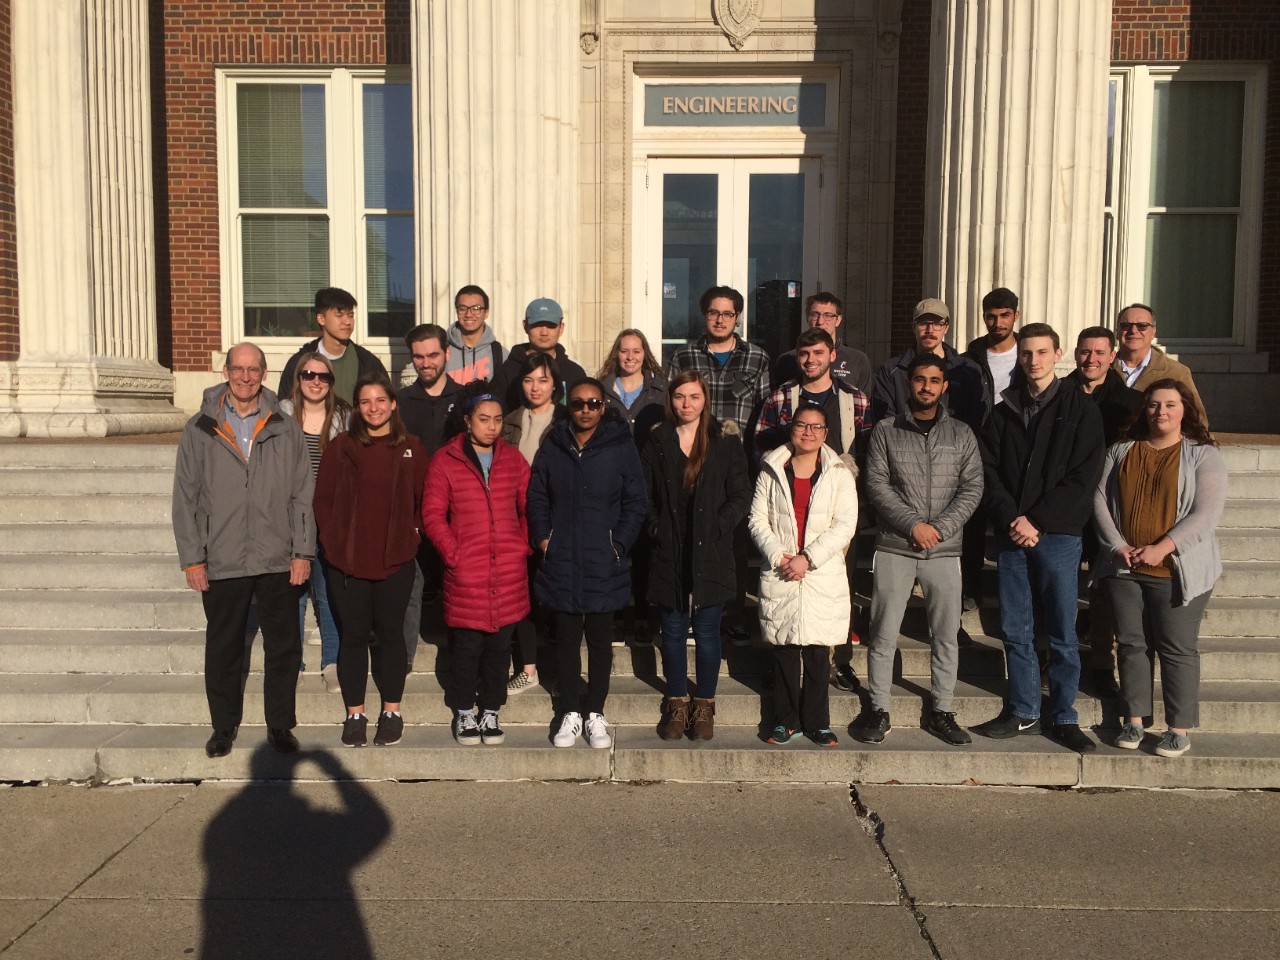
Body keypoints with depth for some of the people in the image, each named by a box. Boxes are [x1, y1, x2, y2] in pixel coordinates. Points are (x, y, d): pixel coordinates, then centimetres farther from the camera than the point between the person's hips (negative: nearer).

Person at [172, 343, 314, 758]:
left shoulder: (286, 428, 3)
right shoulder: (200, 430, 0)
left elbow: (302, 494, 3)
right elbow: (186, 498, 1)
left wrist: (303, 551, -2)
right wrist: (192, 558, -3)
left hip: (278, 561, 1)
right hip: (222, 563, 0)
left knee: (284, 647, 7)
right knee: (223, 649, 12)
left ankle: (280, 725, 23)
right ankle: (224, 726, 29)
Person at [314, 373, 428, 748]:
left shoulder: (411, 448, 3)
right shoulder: (341, 446, 2)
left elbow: (424, 501, 7)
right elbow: (322, 498, 3)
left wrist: (411, 536, 1)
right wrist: (332, 540, -2)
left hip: (396, 561, 0)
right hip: (346, 560, 0)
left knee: (390, 634, 9)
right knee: (353, 635, 7)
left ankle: (391, 712, 21)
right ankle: (355, 714, 20)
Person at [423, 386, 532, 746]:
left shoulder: (513, 459, 8)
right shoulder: (445, 460, 0)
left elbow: (530, 508, 12)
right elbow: (432, 514, -1)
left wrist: (524, 546, 3)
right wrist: (453, 554, -7)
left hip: (509, 572, 3)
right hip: (465, 574, -2)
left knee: (500, 645, 8)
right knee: (467, 646, 4)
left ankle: (490, 713, 24)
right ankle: (464, 713, 23)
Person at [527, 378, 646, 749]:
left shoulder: (621, 448, -1)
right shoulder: (552, 448, 6)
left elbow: (635, 503, -1)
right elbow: (537, 499, 10)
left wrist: (619, 544, -9)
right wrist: (543, 538, -2)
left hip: (604, 565, -2)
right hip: (561, 563, 2)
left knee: (600, 641, 8)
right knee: (566, 640, 9)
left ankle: (596, 714, 21)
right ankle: (570, 714, 22)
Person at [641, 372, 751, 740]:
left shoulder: (726, 444, 2)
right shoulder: (656, 444, 7)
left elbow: (741, 497, 0)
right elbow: (643, 496, 8)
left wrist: (717, 527, -10)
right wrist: (656, 528, -4)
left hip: (711, 555, -1)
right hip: (669, 555, 1)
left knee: (707, 632, 4)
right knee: (673, 631, 9)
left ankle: (704, 705, 18)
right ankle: (677, 703, 22)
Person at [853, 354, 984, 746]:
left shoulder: (961, 434, 10)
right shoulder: (886, 431, 5)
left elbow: (972, 488, 3)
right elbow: (877, 484, -3)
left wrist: (940, 528, -10)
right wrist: (913, 525, -12)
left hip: (945, 549, 2)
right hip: (894, 547, -2)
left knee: (946, 635, 5)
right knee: (884, 633, 2)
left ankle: (940, 710, 18)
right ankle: (878, 709, 13)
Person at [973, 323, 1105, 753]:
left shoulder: (1080, 408, 2)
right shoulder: (1004, 411, 11)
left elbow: (1082, 478, -5)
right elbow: (988, 471, 6)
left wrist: (1038, 523, -11)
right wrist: (1011, 518, -10)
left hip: (1058, 535, -3)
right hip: (1011, 535, 3)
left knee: (1062, 633, 3)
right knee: (1015, 631, 8)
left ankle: (1064, 718, 15)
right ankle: (1023, 711, 20)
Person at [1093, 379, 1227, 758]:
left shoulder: (1203, 456, -1)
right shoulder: (1120, 452, 10)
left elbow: (1207, 512, -10)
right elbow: (1100, 500, 4)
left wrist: (1161, 548, -17)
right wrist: (1117, 545, -9)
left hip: (1177, 571, -3)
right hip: (1124, 569, 4)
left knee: (1177, 649, 1)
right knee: (1132, 645, 8)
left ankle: (1179, 729, 10)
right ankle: (1134, 721, 18)